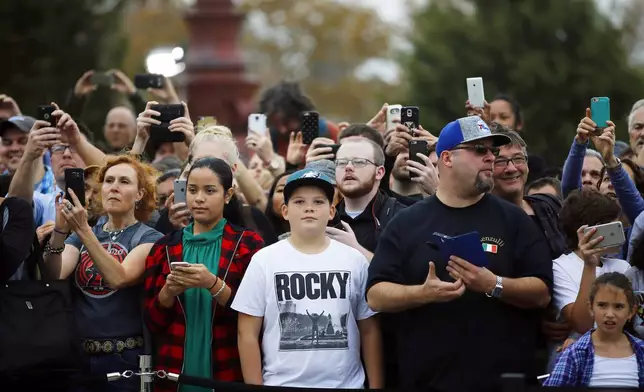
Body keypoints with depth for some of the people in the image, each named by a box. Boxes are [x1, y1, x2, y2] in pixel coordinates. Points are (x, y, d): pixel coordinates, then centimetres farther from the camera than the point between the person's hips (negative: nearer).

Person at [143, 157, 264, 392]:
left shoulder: (248, 244, -1)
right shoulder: (165, 247, 7)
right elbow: (152, 320, 7)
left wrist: (213, 284, -19)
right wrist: (169, 291, -12)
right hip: (173, 372, 2)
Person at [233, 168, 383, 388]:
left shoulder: (354, 261, 4)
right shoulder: (264, 261, -1)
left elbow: (369, 331, 7)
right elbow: (248, 334, 0)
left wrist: (376, 387, 3)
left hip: (346, 386, 1)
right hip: (281, 387, -1)